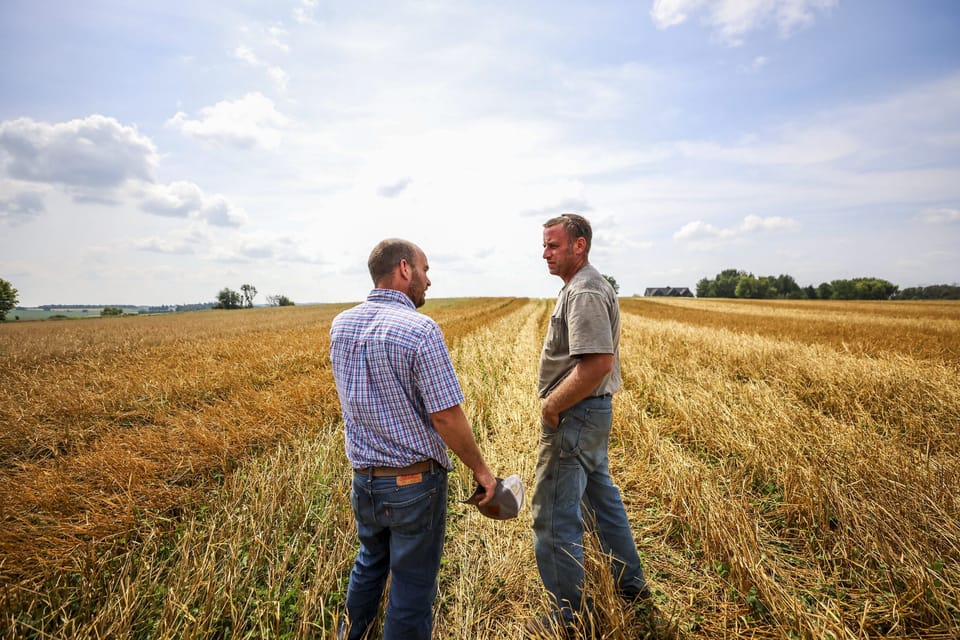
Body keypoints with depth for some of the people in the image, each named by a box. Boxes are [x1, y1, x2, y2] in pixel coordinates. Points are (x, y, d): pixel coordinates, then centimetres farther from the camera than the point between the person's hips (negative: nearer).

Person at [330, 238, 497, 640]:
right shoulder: (420, 330, -23)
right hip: (415, 482, -7)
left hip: (363, 479, 7)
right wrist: (480, 469, -8)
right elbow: (446, 415, -20)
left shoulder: (340, 325, -2)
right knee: (413, 584, 13)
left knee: (370, 561, 30)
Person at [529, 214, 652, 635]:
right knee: (601, 497, 23)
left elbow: (597, 363, -30)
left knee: (553, 514, 1)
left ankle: (568, 614, 18)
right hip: (593, 412, 11)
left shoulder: (584, 292, -20)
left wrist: (552, 405, -20)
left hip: (575, 416, -11)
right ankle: (630, 585, 40)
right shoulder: (586, 285, 14)